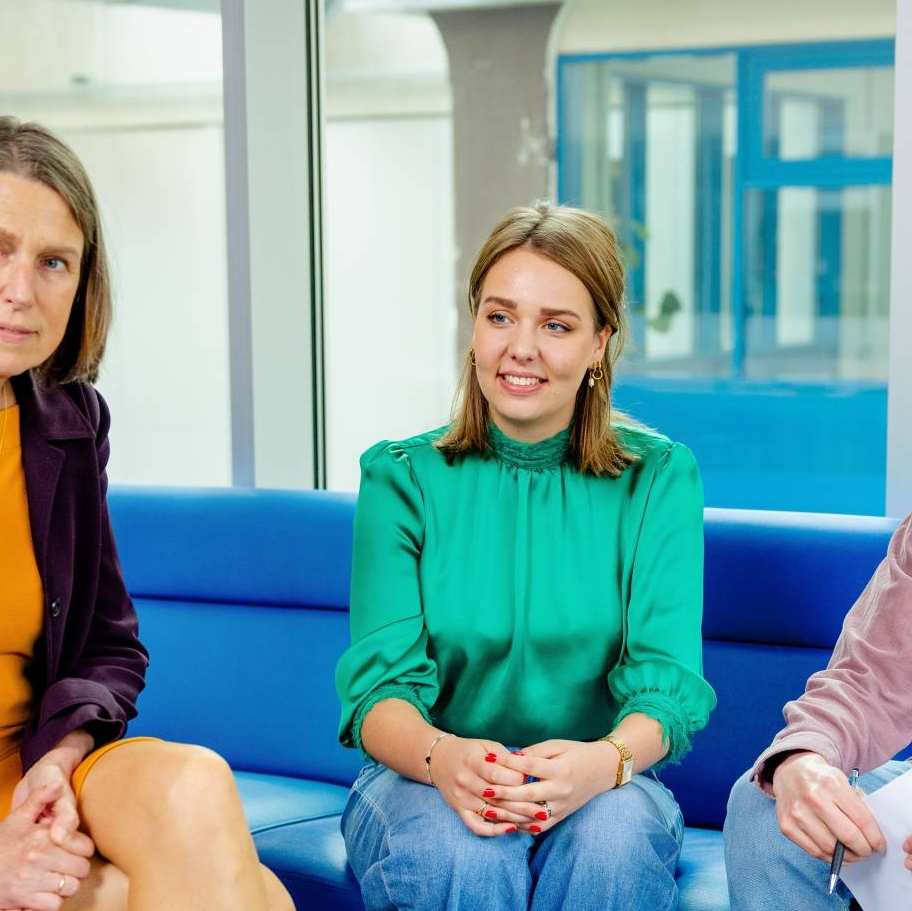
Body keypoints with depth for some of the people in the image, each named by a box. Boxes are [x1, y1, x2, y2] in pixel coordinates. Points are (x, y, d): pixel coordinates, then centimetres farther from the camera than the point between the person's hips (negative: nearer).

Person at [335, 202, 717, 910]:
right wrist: (443, 757, -32)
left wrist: (605, 761, -32)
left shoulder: (659, 479, 2)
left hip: (598, 790, 1)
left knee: (614, 834, -33)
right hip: (421, 781, 0)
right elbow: (379, 685, -7)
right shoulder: (403, 479, 1)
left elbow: (666, 681, -8)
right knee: (468, 851, -34)